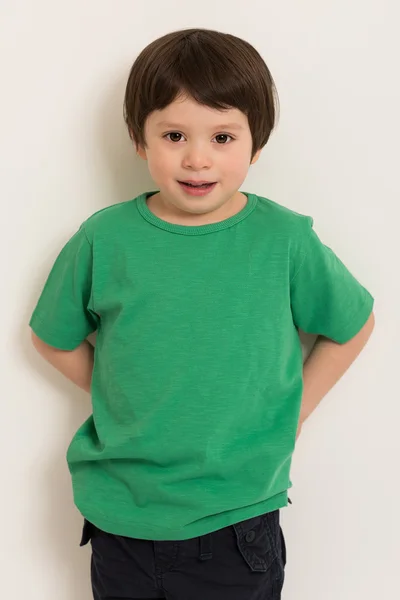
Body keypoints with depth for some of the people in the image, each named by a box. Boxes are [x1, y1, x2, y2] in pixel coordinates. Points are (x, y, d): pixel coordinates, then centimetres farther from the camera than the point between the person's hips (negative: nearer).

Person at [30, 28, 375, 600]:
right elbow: (54, 338, 7)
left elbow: (352, 325, 5)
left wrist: (292, 409, 0)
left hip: (240, 517, -1)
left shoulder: (286, 240, -10)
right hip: (121, 518, 2)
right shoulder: (104, 240, -8)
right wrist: (120, 398, -1)